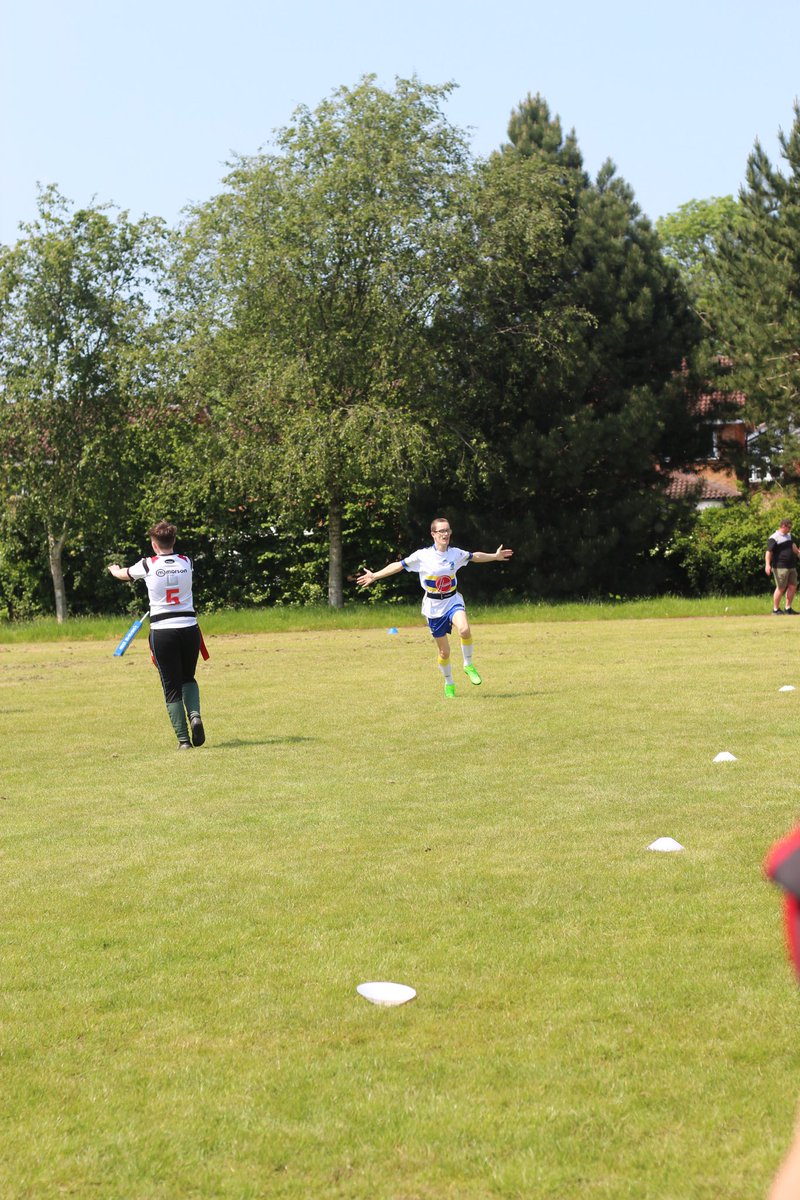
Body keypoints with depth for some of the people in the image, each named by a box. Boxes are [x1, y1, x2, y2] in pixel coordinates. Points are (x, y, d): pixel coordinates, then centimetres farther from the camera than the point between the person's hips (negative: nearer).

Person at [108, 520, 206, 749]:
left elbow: (122, 574, 19)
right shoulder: (186, 562, 5)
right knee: (188, 678, 21)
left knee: (172, 686, 4)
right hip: (189, 629, 3)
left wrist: (114, 569, 44)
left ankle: (183, 739, -3)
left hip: (162, 631, -2)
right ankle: (194, 714, -7)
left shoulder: (148, 565, -2)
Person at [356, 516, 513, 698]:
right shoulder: (422, 556, -10)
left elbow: (475, 556, 18)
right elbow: (398, 565, -6)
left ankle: (469, 665, -7)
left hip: (453, 601, 1)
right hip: (434, 607, -1)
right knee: (444, 651, 3)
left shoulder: (455, 554, -1)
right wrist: (374, 575, -10)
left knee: (464, 630, -31)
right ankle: (449, 684, 27)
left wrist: (495, 556, 27)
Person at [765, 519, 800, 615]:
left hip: (791, 566, 8)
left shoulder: (789, 535, 14)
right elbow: (769, 552, -20)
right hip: (780, 567, -8)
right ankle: (776, 609, 6)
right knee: (781, 588, -5)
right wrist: (767, 564, -30)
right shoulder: (774, 538, -13)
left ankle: (788, 608, 17)